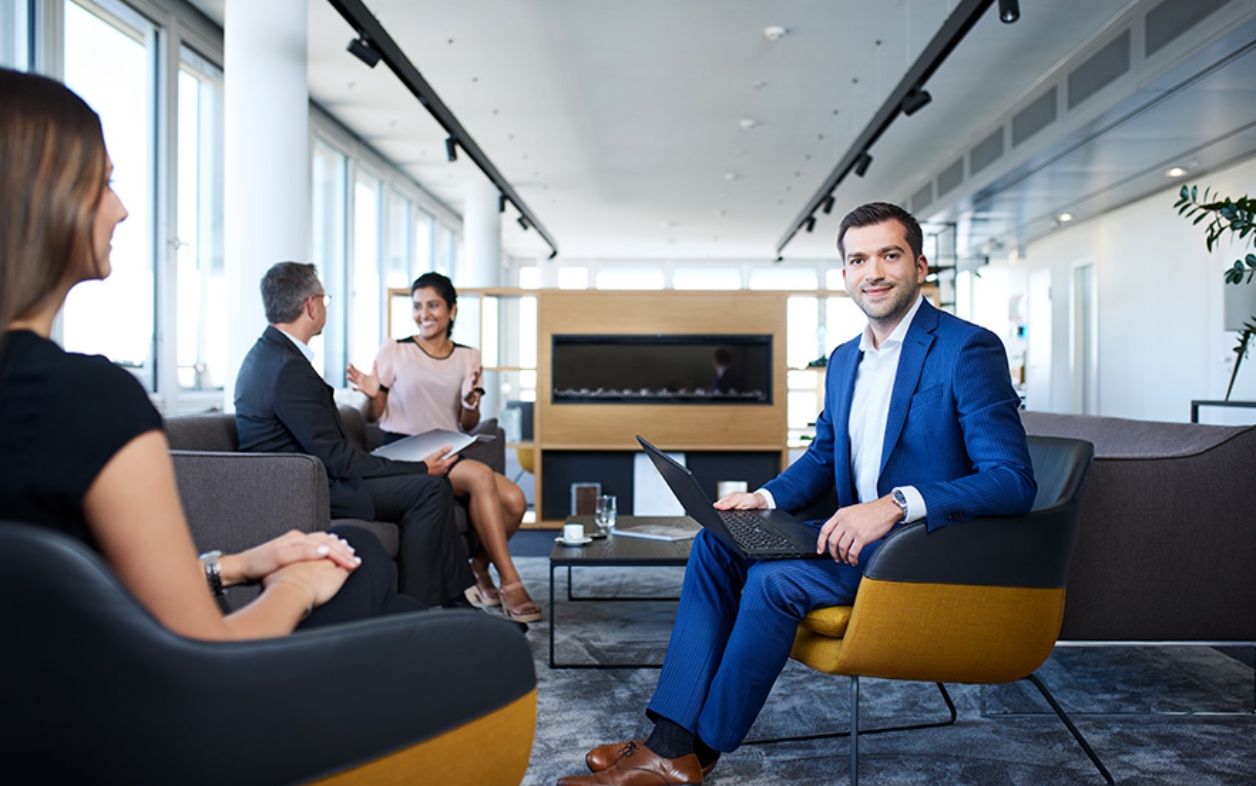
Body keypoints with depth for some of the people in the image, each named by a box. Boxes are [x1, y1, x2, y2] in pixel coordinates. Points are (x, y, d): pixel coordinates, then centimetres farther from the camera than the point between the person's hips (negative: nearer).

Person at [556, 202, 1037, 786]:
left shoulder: (968, 349, -13)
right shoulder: (844, 359, 12)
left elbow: (1013, 481, -21)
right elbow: (821, 457, 22)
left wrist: (895, 505, -32)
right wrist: (766, 497, 2)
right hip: (856, 534, 8)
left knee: (776, 579, -27)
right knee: (717, 543, -5)